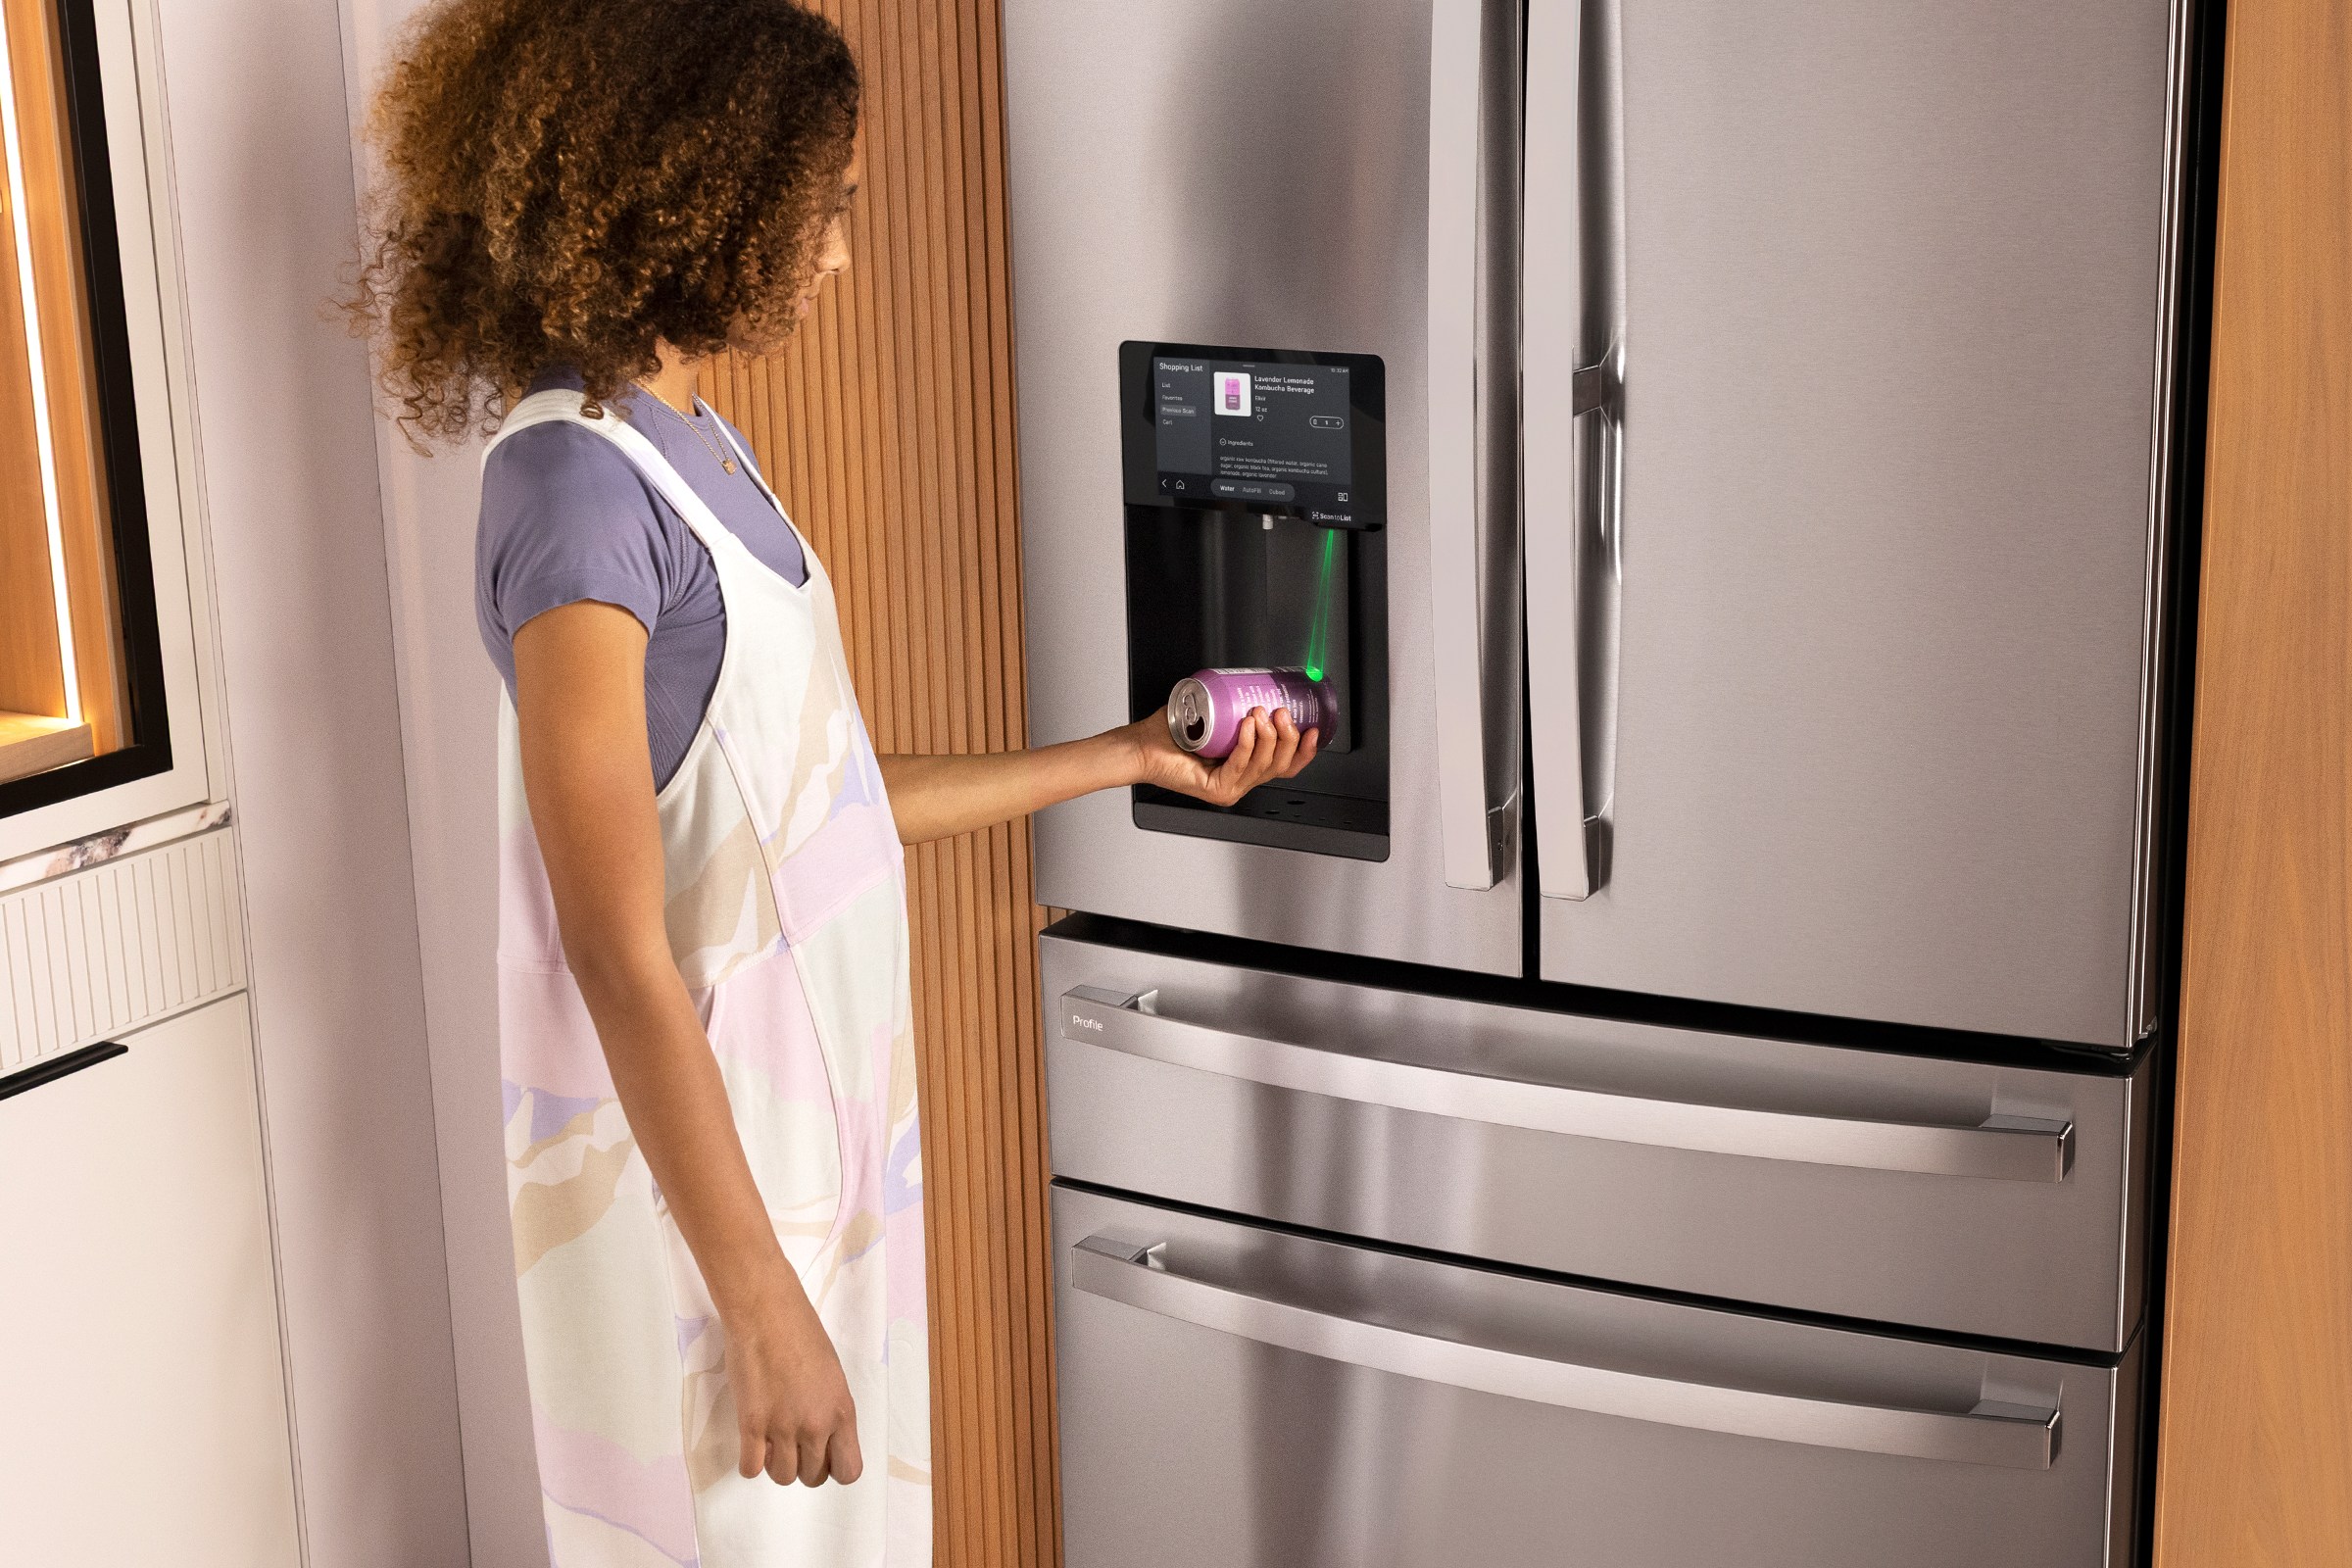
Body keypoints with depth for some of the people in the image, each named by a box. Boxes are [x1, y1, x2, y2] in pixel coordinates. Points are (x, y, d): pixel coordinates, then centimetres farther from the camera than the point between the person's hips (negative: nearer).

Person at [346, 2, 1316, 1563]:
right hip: (697, 1175, -9)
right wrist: (761, 1307, -20)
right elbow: (618, 953, -22)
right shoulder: (578, 483, -21)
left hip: (814, 1125, 9)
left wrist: (1129, 757, 17)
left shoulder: (699, 447, 6)